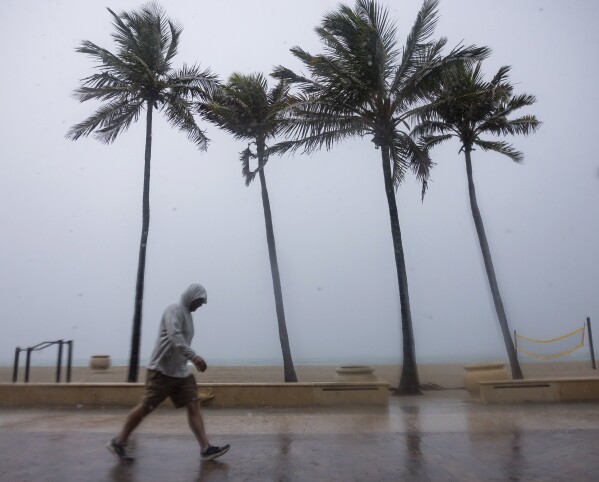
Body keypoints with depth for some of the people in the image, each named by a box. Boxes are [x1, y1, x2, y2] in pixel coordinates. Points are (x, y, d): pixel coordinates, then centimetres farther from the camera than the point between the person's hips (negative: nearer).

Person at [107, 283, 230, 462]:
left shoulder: (187, 314, 16)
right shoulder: (174, 310, -12)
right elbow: (174, 336, -28)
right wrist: (193, 356, -35)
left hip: (181, 372, 9)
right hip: (162, 370, -9)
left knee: (193, 406, 0)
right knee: (145, 407, 2)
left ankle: (206, 448, -1)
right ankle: (118, 442, 20)